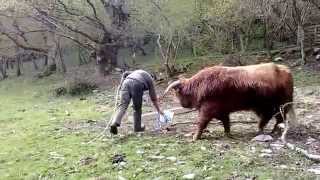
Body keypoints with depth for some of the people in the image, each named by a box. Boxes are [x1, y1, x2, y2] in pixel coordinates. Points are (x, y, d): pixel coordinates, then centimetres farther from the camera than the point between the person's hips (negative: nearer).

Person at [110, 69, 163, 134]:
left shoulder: (136, 71, 40)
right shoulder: (150, 79, 26)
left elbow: (125, 73, 21)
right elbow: (153, 98, 24)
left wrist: (121, 84, 21)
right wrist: (159, 110, 31)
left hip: (126, 82, 3)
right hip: (136, 85, -3)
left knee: (123, 105, -5)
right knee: (137, 108, 12)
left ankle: (115, 123, -23)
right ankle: (137, 127, 22)